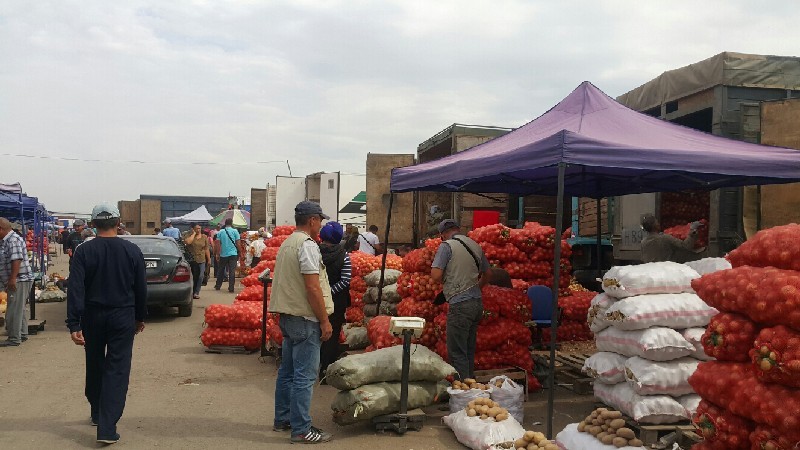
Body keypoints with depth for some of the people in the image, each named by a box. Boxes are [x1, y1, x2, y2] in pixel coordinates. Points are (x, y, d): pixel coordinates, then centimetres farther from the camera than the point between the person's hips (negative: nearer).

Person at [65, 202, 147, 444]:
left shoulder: (84, 251, -7)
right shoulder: (132, 250, -5)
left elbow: (75, 289, -14)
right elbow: (141, 288, 1)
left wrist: (74, 324, -14)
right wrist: (140, 317, 12)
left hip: (92, 316, 1)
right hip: (123, 317, -1)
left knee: (95, 366, 20)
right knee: (117, 370, 0)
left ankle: (97, 414, 37)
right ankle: (107, 428, -7)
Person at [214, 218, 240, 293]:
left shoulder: (220, 232, 3)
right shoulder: (235, 231, -3)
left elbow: (218, 244, 2)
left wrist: (217, 254, 8)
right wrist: (239, 253, 7)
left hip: (223, 254, 2)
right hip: (233, 254, -2)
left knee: (220, 270, 16)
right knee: (232, 271, -1)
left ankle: (218, 286, 25)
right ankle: (231, 287, -4)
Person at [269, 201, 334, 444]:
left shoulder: (287, 243, 14)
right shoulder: (307, 245, -16)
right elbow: (312, 287, -21)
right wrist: (325, 321, -16)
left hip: (287, 315, 10)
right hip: (305, 317, -10)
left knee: (287, 371, 17)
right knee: (304, 376, -5)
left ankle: (282, 419, 28)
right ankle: (301, 430, 0)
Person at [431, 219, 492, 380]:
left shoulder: (447, 246, -8)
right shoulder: (475, 245, 12)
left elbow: (436, 275, -16)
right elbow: (488, 273, 22)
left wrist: (446, 279, 4)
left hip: (460, 305, -7)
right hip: (477, 303, 7)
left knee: (457, 352, -1)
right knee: (469, 350, 17)